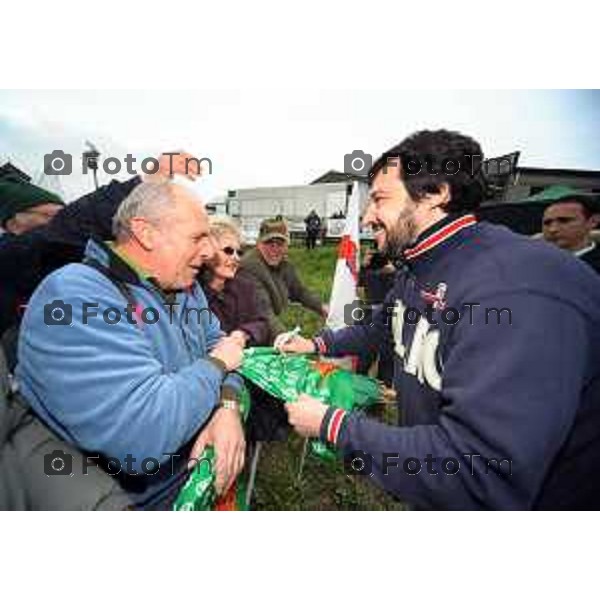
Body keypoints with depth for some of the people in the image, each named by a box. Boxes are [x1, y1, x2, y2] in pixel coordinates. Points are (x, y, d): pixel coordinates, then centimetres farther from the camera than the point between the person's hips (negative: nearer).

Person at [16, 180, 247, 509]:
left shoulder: (182, 283, 0)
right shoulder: (74, 296, -29)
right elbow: (143, 432, -37)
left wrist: (228, 404, -18)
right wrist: (217, 364, -21)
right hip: (139, 498, -6)